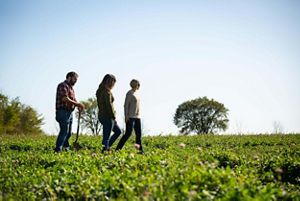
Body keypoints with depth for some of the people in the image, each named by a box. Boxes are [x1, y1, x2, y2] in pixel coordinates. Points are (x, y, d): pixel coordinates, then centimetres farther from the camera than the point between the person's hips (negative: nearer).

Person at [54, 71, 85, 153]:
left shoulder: (70, 87, 21)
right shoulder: (63, 85, -10)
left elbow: (73, 99, 22)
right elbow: (65, 99, -22)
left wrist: (78, 105, 0)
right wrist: (77, 104, -19)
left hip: (69, 112, 10)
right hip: (63, 112, -10)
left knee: (68, 133, 13)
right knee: (64, 131, -12)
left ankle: (66, 148, 20)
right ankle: (58, 150, -11)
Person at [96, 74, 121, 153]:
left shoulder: (100, 90, 12)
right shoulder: (107, 91, -16)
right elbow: (109, 105, -20)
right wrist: (113, 116, -10)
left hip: (101, 115, 10)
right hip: (107, 117, -10)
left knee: (118, 131, 19)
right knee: (107, 136, -4)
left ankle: (106, 146, 17)